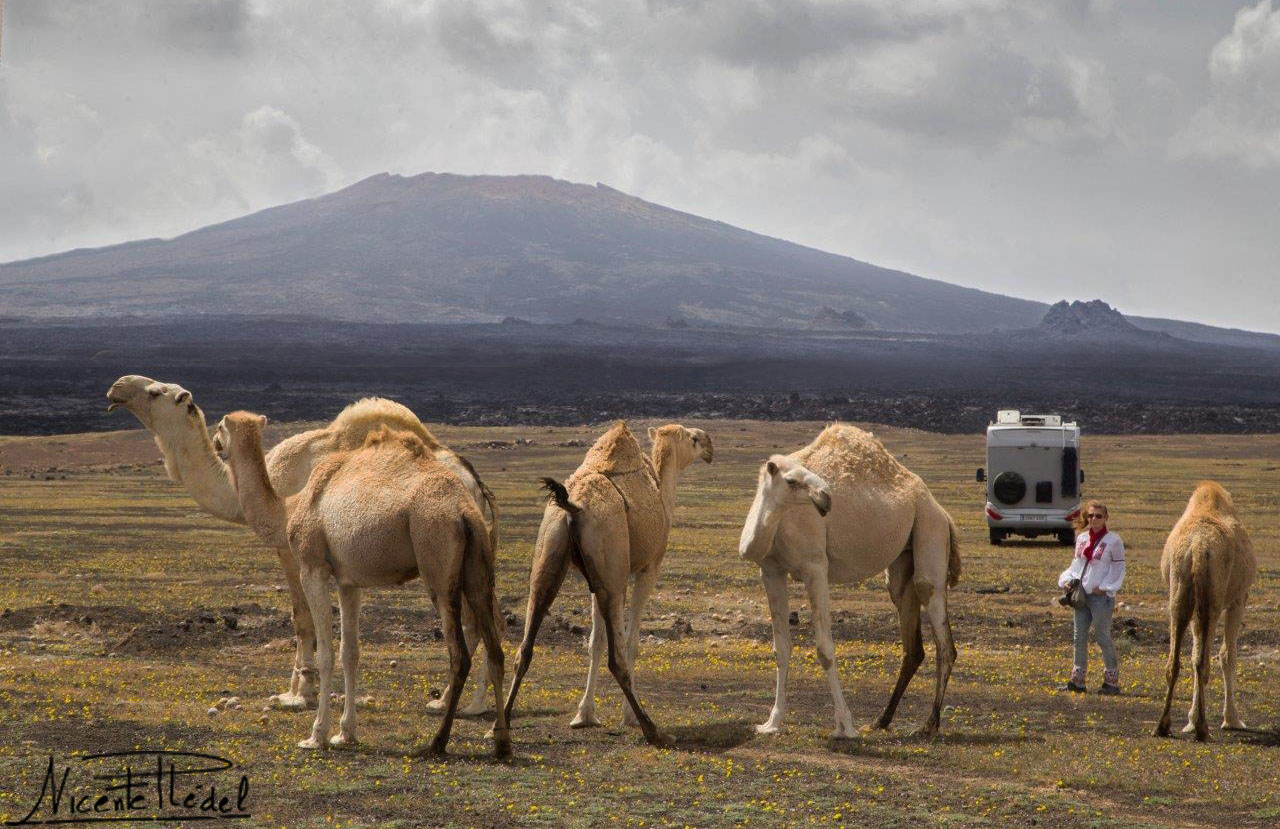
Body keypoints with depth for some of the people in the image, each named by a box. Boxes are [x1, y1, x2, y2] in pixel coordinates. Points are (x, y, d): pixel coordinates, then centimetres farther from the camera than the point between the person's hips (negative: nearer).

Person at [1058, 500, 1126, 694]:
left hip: (1101, 596, -6)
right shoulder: (1082, 538, 11)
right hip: (1081, 595, 6)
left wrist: (1105, 587, -12)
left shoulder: (1113, 540, -6)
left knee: (1103, 638, -2)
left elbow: (1118, 569, -4)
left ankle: (1112, 681, 6)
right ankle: (1077, 680, 14)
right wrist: (1067, 580, 2)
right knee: (1080, 638, 8)